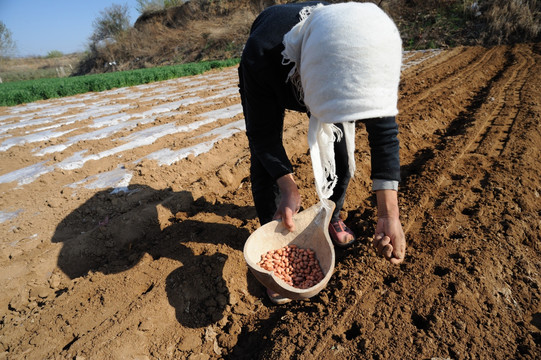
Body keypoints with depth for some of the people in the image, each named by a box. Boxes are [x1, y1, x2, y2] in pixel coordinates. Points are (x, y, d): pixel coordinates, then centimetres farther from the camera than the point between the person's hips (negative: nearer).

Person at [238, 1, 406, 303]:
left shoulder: (370, 53, -37)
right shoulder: (260, 57, -45)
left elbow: (384, 131, -29)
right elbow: (263, 134, -30)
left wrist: (389, 214, -34)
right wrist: (289, 188, -37)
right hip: (271, 84, -2)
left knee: (342, 152, -4)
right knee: (264, 164, -12)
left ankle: (332, 217, 27)